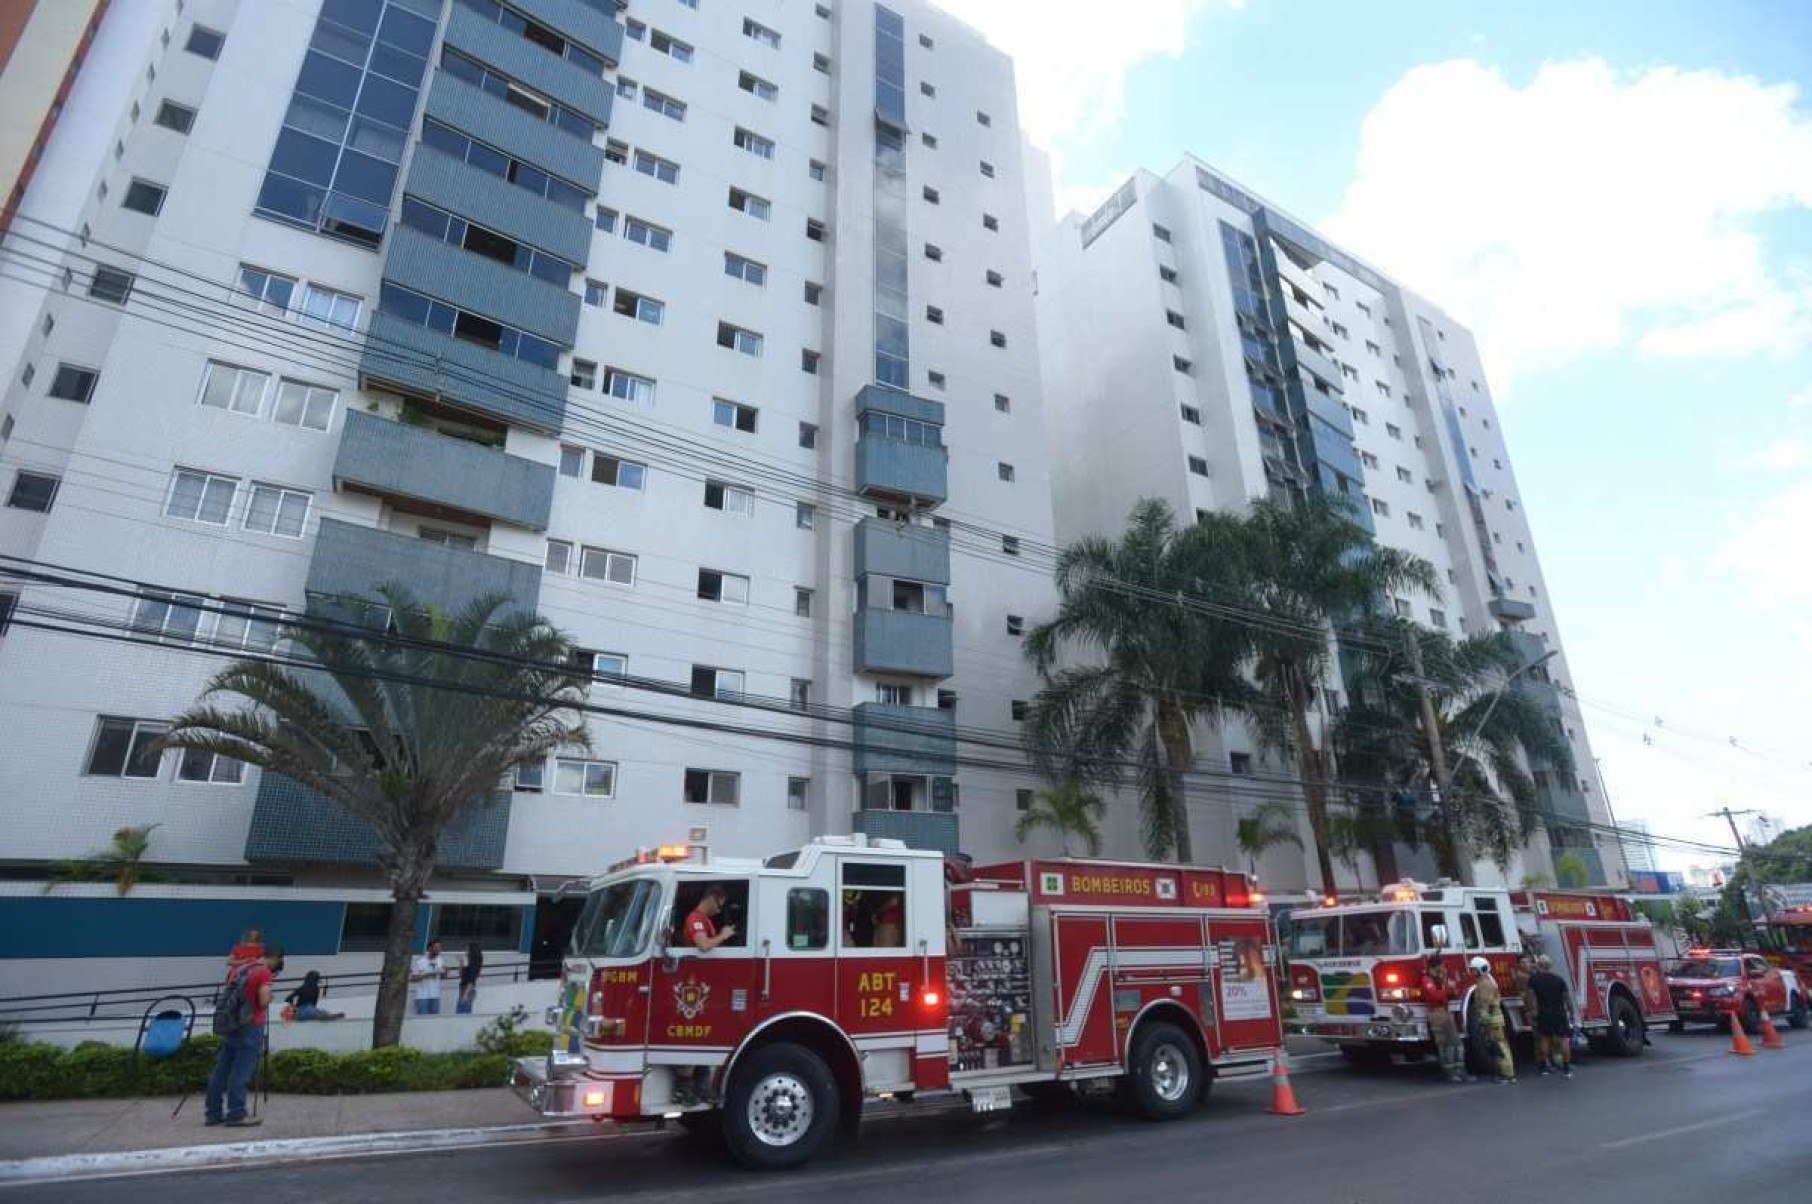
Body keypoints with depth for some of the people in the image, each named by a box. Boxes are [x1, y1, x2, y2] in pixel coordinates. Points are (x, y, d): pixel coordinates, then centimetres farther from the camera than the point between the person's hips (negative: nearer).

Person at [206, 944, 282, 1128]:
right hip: (250, 1027, -8)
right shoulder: (264, 973, -11)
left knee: (221, 1071, 11)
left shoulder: (239, 969, 13)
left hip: (230, 1026, 8)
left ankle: (213, 1113, 17)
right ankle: (236, 1114, -3)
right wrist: (269, 995, 2)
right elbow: (264, 1002, -17)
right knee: (241, 1072, -5)